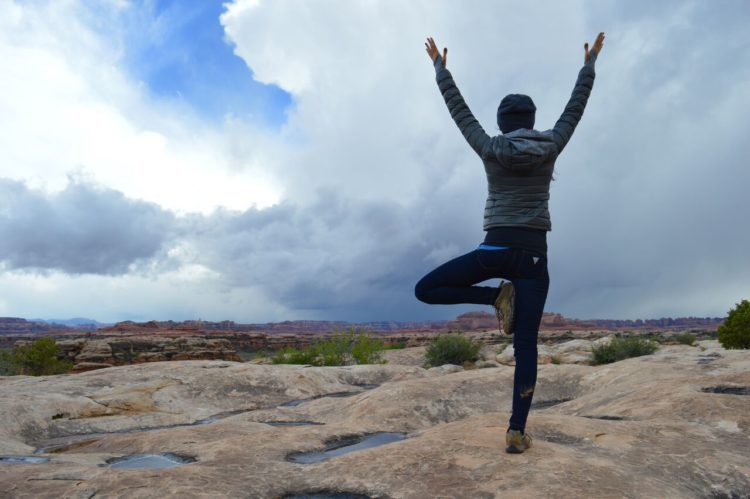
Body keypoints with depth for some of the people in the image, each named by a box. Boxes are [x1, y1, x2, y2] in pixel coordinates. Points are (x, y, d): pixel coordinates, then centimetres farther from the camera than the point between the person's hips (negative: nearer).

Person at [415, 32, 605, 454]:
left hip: (496, 249, -2)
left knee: (424, 290, 10)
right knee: (526, 347, 4)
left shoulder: (491, 149, 1)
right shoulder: (550, 147, 5)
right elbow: (576, 107, 20)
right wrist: (590, 63, 35)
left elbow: (459, 110, 12)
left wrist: (440, 67, 24)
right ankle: (517, 432, 2)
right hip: (533, 254, 3)